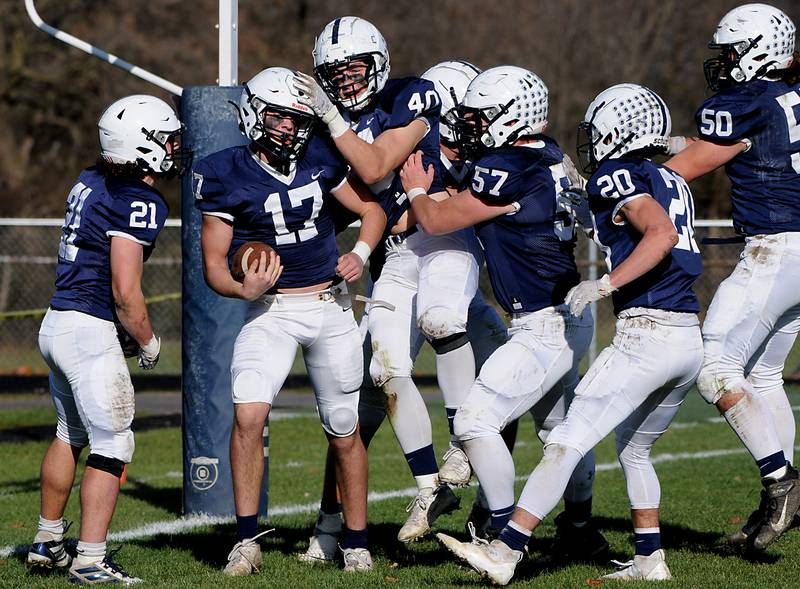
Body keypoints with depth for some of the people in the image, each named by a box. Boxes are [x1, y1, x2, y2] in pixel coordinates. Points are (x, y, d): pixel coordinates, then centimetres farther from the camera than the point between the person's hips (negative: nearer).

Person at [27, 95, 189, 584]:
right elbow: (125, 291, -19)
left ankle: (47, 542, 34)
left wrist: (125, 329, 23)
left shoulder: (91, 182, 9)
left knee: (71, 434, 23)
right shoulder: (138, 203, -17)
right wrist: (148, 341, -2)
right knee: (111, 445, -3)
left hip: (57, 323, 9)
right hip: (90, 331, -9)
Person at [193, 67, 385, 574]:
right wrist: (244, 289, -26)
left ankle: (357, 543, 24)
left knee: (345, 432, 8)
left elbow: (372, 210, 12)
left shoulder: (319, 158, 0)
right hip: (272, 311, -3)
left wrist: (361, 254, -7)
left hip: (331, 308, 3)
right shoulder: (226, 175, -8)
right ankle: (247, 541, -12)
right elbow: (214, 264, -6)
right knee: (249, 413, -23)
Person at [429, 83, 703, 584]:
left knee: (568, 443, -9)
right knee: (634, 449, 25)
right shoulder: (672, 182, 19)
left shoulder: (617, 176, -5)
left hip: (646, 333, -8)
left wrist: (605, 284, -22)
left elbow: (661, 232, -20)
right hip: (691, 338, 8)